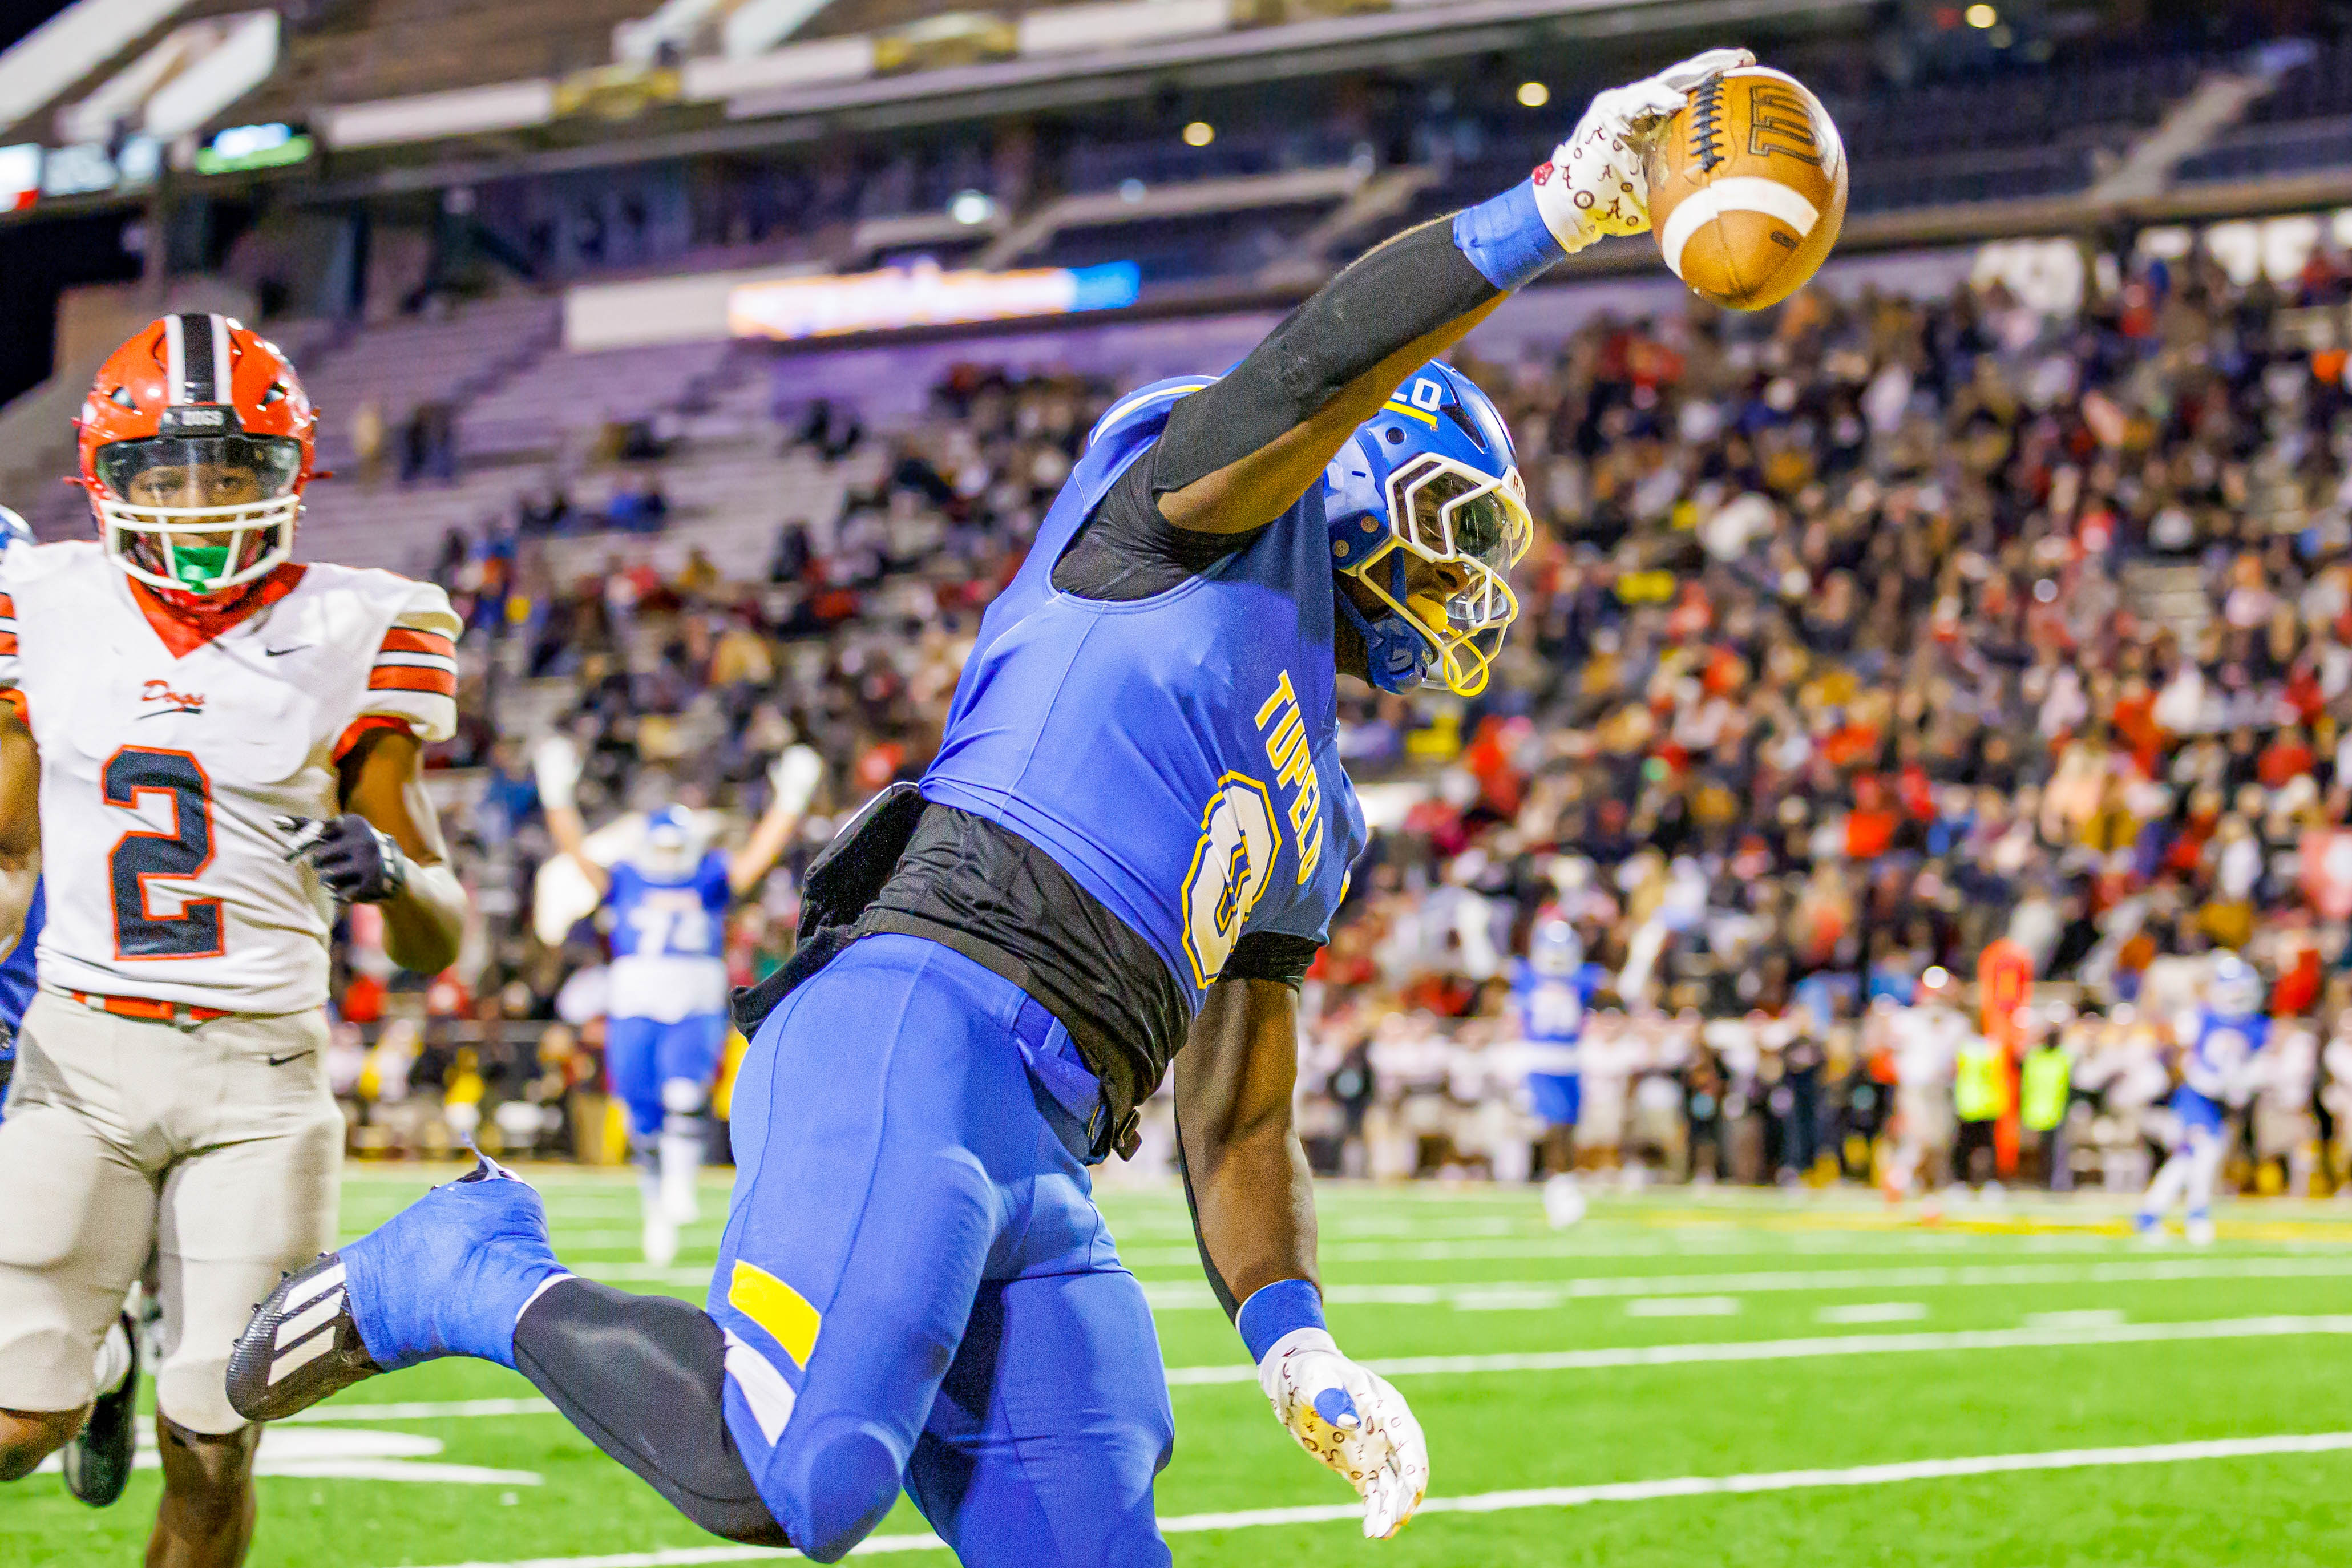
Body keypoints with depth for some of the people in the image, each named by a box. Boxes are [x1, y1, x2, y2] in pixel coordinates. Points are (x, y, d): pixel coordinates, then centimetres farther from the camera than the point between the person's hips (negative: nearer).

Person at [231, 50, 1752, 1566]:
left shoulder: (1310, 832, 32)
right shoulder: (1229, 516, 12)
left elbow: (1238, 1126, 28)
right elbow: (1322, 360, -10)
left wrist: (1296, 1347, 13)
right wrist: (1555, 207, -11)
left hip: (1041, 1166, 9)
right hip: (922, 1030, -9)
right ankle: (481, 1273, 1)